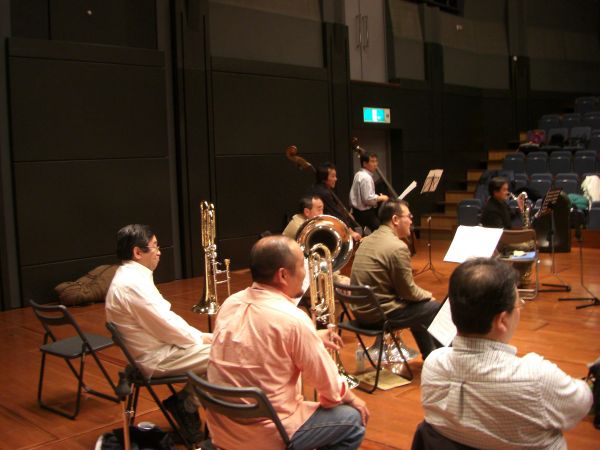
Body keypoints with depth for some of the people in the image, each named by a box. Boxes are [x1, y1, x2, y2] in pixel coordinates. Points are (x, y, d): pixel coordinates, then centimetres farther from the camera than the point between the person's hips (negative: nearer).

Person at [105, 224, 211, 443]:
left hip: (156, 347, 10)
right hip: (154, 358, -10)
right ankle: (185, 406, 4)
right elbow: (165, 326, -21)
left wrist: (199, 336, 5)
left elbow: (164, 317, 13)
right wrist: (199, 338, -6)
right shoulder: (132, 284, -23)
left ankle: (185, 402, 12)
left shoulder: (132, 277, 10)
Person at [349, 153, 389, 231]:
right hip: (366, 214, -11)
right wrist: (381, 198, -11)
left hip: (357, 212, 11)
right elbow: (368, 199, -25)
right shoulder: (366, 178, -19)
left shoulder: (358, 175, 11)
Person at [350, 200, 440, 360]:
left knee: (418, 305, 27)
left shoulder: (367, 240, 8)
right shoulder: (397, 247, -20)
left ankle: (430, 355, 38)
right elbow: (408, 292, -14)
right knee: (434, 308, 5)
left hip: (361, 309, 9)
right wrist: (428, 295, 6)